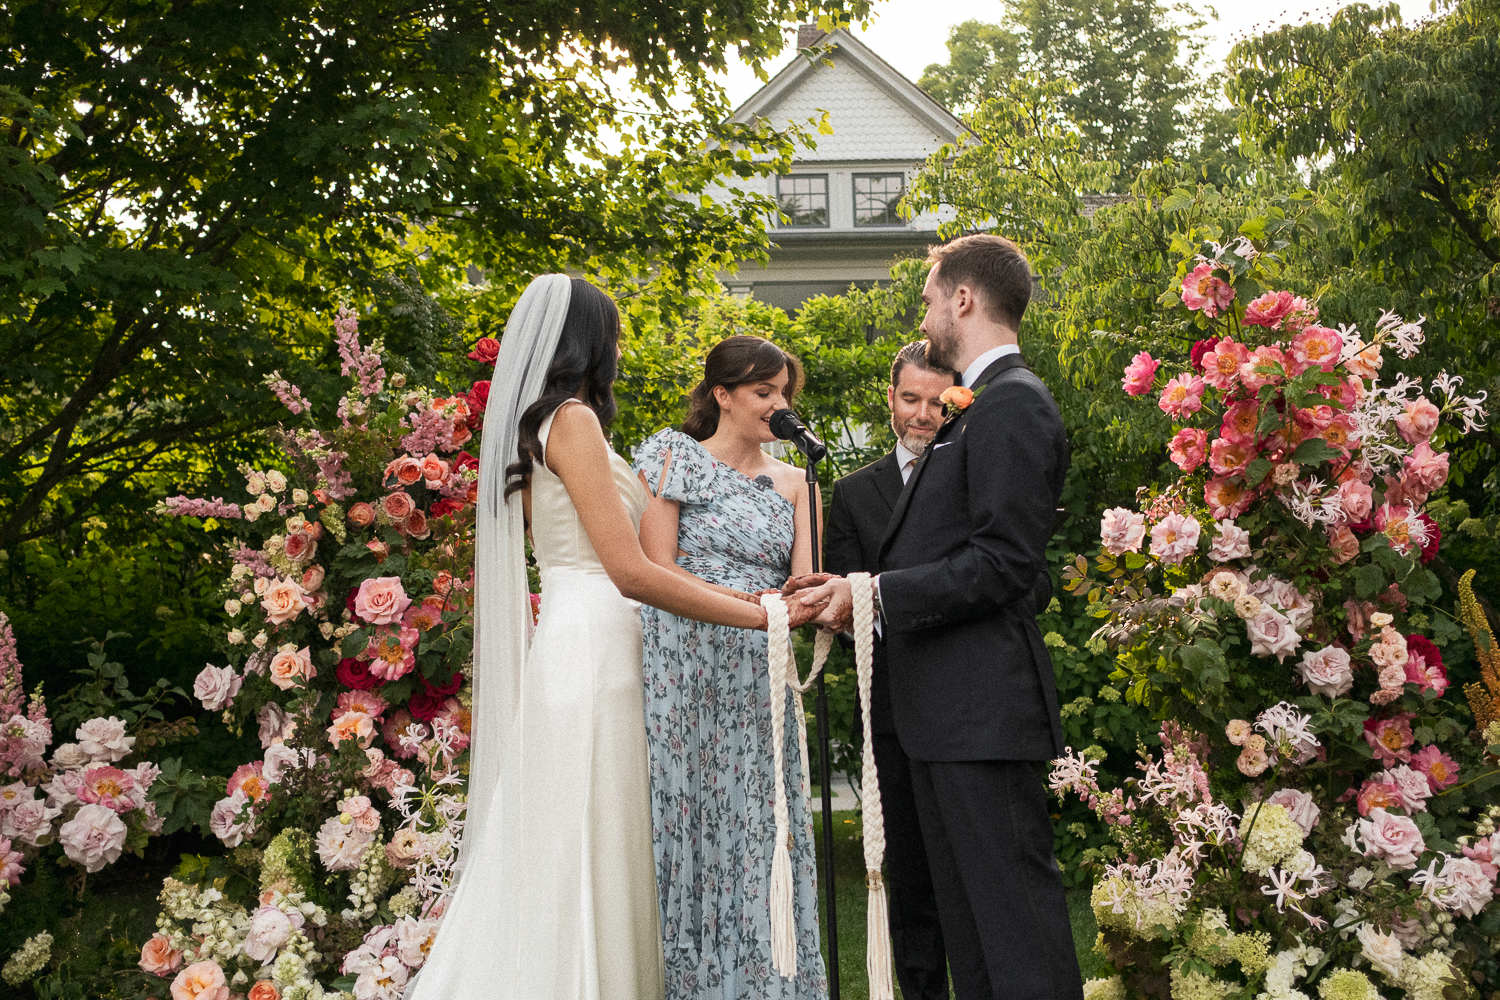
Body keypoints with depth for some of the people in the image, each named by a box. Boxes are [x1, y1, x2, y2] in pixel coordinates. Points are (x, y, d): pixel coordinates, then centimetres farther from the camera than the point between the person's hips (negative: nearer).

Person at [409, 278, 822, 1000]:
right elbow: (629, 569, -16)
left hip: (567, 644, 9)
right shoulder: (574, 419, -10)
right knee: (592, 853, -5)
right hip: (592, 651, -9)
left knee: (559, 850, 11)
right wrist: (757, 615, -14)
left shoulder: (532, 426, 19)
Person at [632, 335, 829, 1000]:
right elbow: (655, 569, -6)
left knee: (758, 826, 3)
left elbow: (802, 584, 8)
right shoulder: (675, 458, 3)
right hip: (685, 666, -4)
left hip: (758, 680, 4)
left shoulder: (792, 483, 16)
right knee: (687, 815, -3)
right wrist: (748, 603, -14)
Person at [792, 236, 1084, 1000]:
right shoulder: (982, 410, 19)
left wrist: (876, 594, -19)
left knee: (1011, 898, -4)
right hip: (945, 707, 10)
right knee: (963, 902, 15)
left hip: (983, 701, -10)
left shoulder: (1013, 405, -12)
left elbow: (1002, 562, -19)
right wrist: (853, 593, 7)